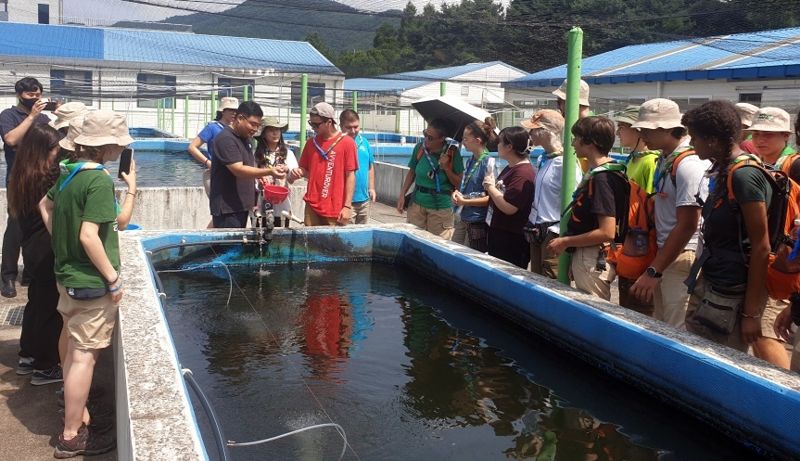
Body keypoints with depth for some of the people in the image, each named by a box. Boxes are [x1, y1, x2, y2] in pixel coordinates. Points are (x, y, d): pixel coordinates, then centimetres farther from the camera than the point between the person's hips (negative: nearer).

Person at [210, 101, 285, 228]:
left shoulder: (244, 138, 14)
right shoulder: (225, 139, -15)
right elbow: (238, 170, -25)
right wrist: (269, 171, -34)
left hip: (242, 206, 9)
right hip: (227, 208, -9)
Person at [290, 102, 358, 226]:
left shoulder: (347, 142, -5)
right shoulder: (311, 143, 10)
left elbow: (350, 176, -7)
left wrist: (347, 206, -11)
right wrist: (298, 172, -5)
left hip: (336, 210, -4)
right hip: (312, 207, 4)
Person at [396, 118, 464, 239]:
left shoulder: (452, 153, -9)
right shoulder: (419, 148, -2)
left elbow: (458, 183, -3)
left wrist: (446, 168, -16)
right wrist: (402, 195, 4)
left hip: (441, 208, -3)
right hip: (417, 204, 3)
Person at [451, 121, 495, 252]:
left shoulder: (489, 163, -16)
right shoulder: (470, 161, 8)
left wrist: (464, 201, -18)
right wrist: (457, 193, -1)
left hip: (478, 222, -8)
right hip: (463, 218, 8)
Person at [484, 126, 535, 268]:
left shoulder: (523, 173, -20)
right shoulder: (509, 169, 12)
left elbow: (509, 207, -25)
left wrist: (491, 187, -14)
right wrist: (490, 187, 5)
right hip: (498, 233, 10)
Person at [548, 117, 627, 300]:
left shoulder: (601, 177, -19)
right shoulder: (595, 173, 10)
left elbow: (607, 232, -23)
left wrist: (566, 242, -14)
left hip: (593, 260, -10)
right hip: (585, 257, 10)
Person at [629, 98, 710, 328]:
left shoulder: (689, 164, -18)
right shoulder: (665, 159, 10)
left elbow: (687, 226, -20)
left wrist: (653, 271, -18)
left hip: (682, 258, -9)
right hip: (665, 253, 9)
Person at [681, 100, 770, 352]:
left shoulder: (744, 175, -18)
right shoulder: (723, 170, 8)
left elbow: (761, 248, -18)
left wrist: (751, 313, -16)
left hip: (732, 295, -9)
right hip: (710, 284, 9)